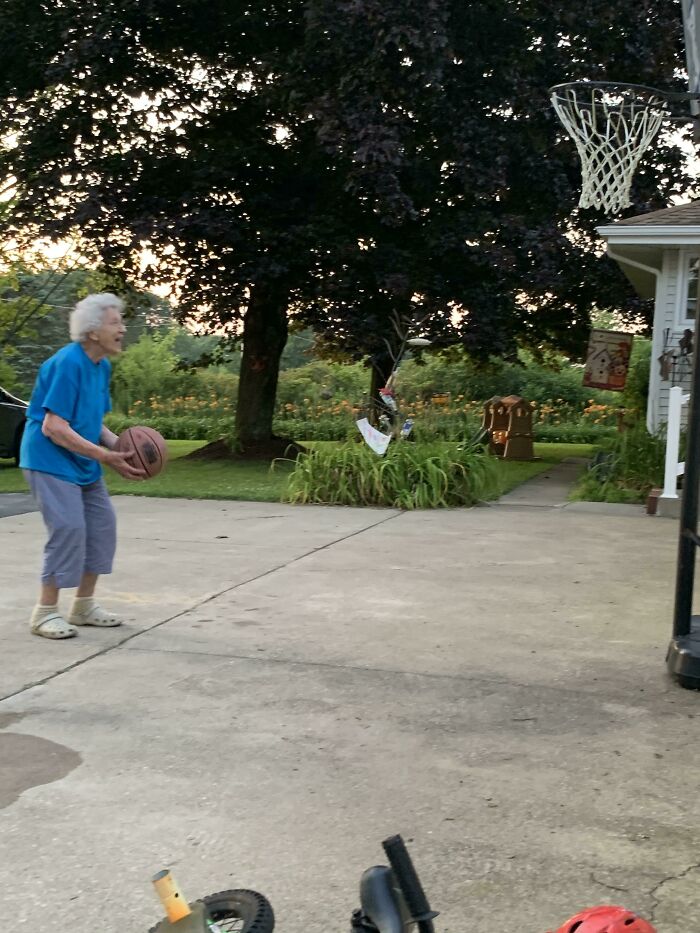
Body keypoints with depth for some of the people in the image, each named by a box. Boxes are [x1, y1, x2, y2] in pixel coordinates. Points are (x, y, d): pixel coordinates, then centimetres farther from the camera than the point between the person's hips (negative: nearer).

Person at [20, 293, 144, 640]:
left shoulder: (102, 366, 6)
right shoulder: (67, 363, -21)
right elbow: (53, 428, -25)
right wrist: (106, 456, -25)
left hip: (83, 464, 9)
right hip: (50, 460, -9)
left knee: (102, 525, 8)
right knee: (68, 529, -13)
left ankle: (84, 605, 21)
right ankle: (45, 612, 0)